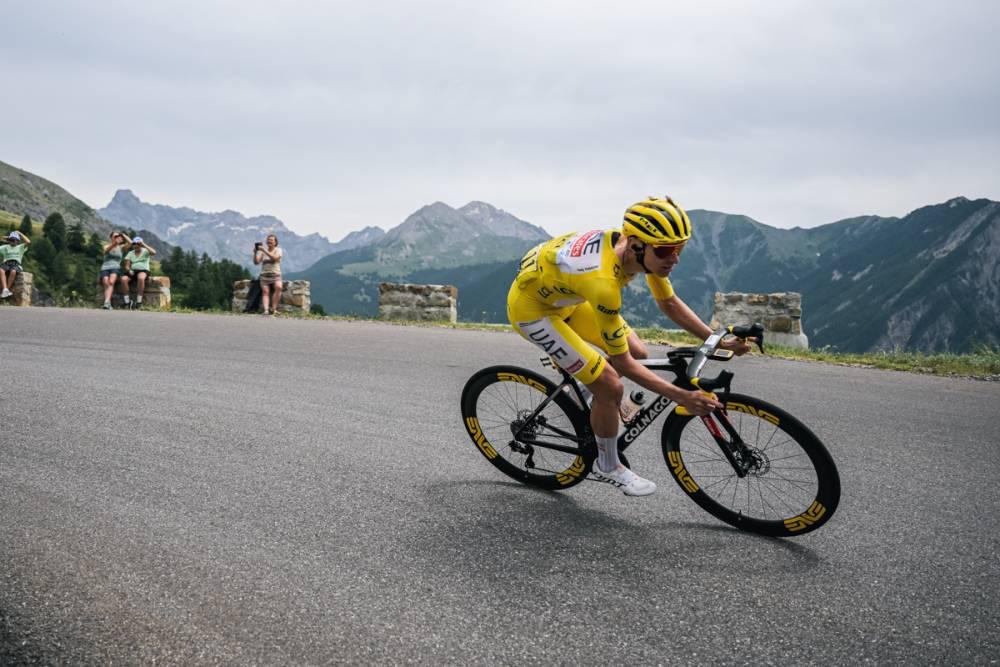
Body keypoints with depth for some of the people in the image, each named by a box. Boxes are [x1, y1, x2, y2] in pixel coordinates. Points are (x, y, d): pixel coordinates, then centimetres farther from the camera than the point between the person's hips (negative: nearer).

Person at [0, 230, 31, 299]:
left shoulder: (20, 247, 20)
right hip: (6, 264, 2)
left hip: (16, 265, -2)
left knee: (13, 271, -41)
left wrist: (20, 234, 10)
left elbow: (28, 242, 2)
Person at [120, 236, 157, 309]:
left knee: (141, 278, -40)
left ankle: (139, 301, -32)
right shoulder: (130, 253, 16)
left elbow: (154, 252, -15)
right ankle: (127, 301, -23)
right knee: (123, 279, -30)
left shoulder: (145, 251, 8)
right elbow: (127, 266, 11)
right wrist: (129, 270, -12)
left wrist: (144, 245, -12)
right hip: (132, 271, 3)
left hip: (143, 271, -3)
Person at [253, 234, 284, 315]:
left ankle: (273, 308, -26)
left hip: (275, 275, -2)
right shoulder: (262, 251, 13)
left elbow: (274, 258, -16)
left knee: (278, 287, -30)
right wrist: (255, 253, -11)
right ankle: (265, 310, -29)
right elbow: (256, 262, 5)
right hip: (264, 275, 3)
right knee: (265, 291, -16)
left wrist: (264, 250, -21)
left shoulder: (278, 250, 5)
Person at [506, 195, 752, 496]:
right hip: (532, 306, -8)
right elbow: (622, 363, -29)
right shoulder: (604, 281, -39)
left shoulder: (645, 250, -16)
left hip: (564, 295, 8)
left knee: (638, 352, 6)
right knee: (610, 385, -12)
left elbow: (669, 303, 3)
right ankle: (608, 467, 11)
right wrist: (681, 397, -29)